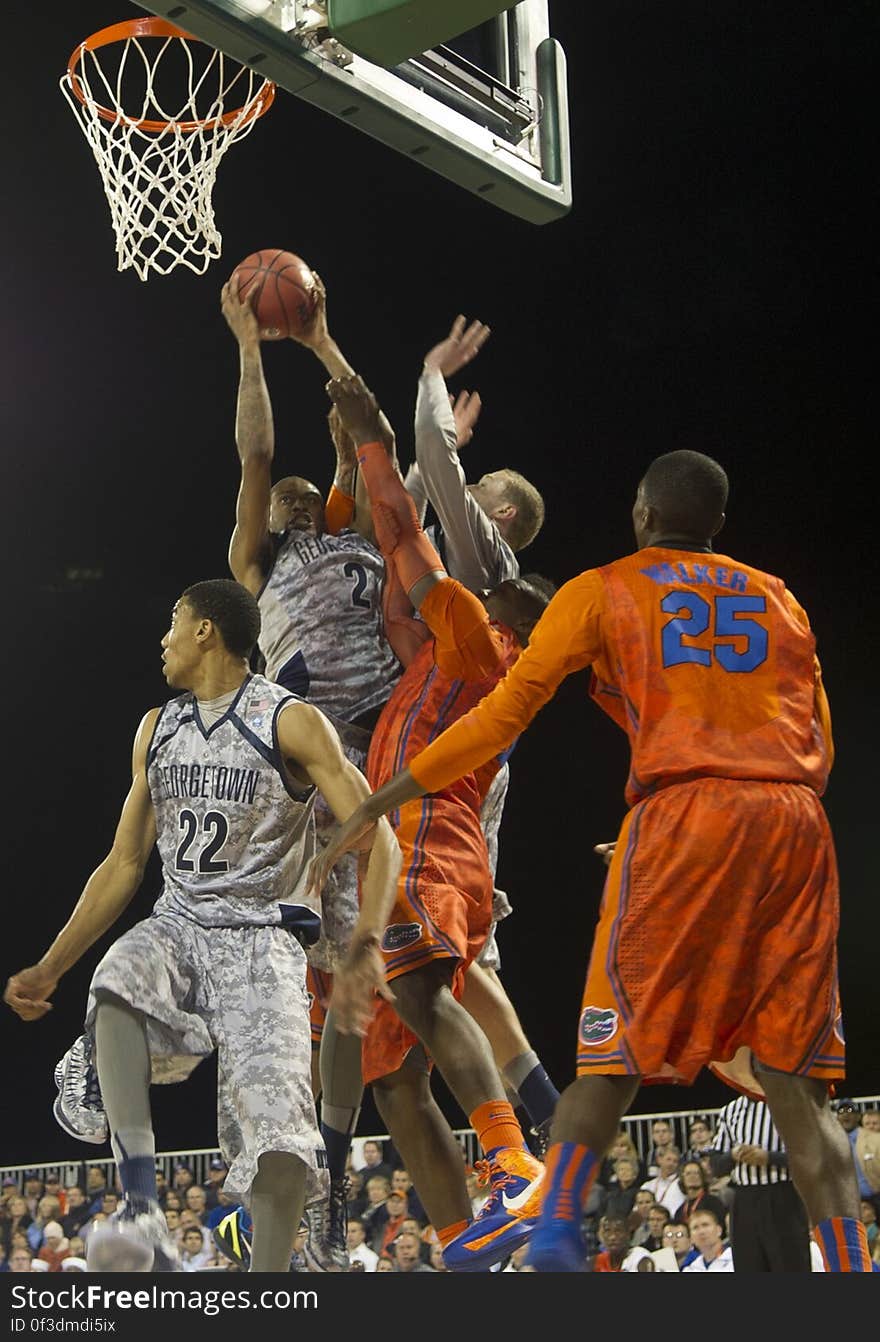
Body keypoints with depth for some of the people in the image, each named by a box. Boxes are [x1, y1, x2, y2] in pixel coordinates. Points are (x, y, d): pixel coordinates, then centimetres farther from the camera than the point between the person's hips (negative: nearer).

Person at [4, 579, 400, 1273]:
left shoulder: (291, 721, -4)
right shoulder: (156, 729, 15)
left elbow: (376, 839, -10)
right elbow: (124, 864, 20)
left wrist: (367, 943, -26)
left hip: (262, 936, -4)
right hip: (177, 926, 4)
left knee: (274, 1111, -22)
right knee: (116, 988, -31)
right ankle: (143, 1215, -37)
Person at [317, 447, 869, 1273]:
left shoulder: (605, 590, 13)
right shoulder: (777, 598, 23)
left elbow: (505, 712, 8)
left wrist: (390, 795, 14)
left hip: (682, 812, -3)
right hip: (794, 822, 3)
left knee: (613, 1057, 3)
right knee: (795, 1080, 4)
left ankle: (553, 1237, -9)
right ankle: (847, 1263, -5)